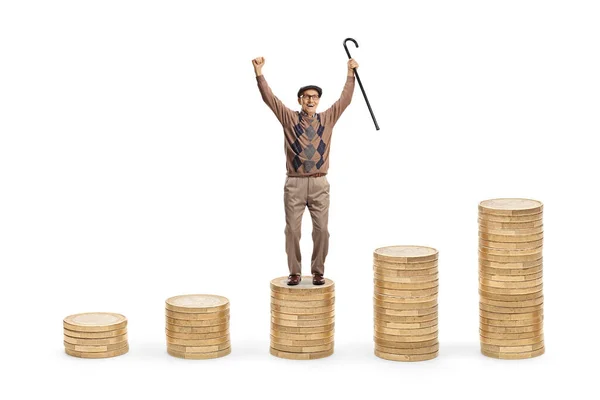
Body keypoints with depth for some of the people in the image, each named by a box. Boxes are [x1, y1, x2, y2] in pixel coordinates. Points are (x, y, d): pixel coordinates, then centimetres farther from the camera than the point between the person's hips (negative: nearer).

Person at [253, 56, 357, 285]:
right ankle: (295, 273, 7)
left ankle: (318, 272, 9)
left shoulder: (327, 119, 9)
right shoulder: (289, 119, 4)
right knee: (292, 229, -1)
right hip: (295, 183, -1)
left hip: (319, 184, 1)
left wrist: (350, 74, 5)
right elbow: (269, 98, -1)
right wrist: (259, 73, -10)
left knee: (321, 229, -1)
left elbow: (345, 99, 10)